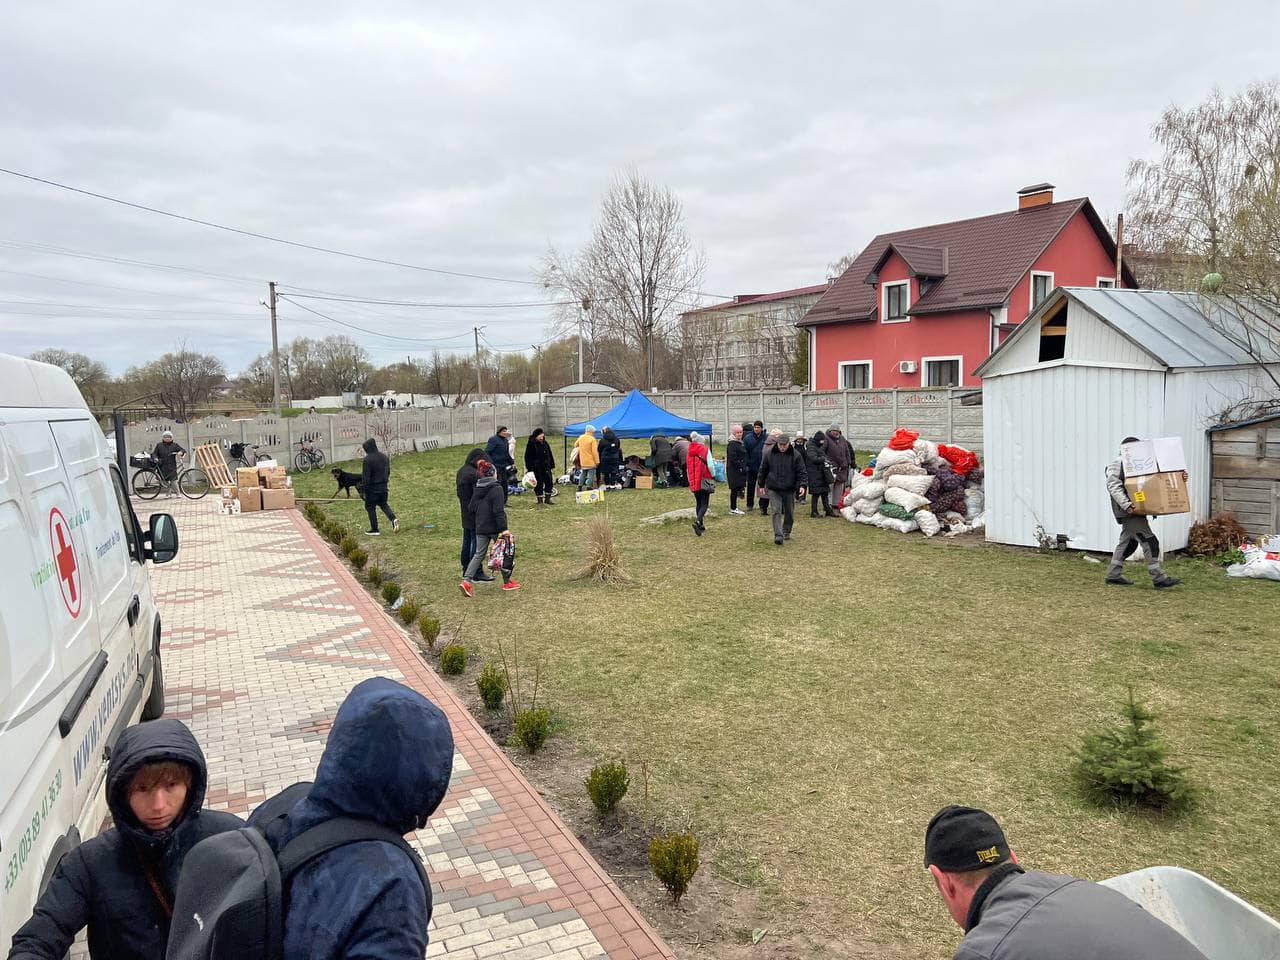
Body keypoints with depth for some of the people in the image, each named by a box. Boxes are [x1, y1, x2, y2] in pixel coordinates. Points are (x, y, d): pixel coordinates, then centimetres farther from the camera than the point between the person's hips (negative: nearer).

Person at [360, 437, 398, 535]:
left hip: (372, 488, -7)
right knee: (384, 504, 21)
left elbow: (365, 476, -17)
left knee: (370, 507, 7)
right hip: (383, 486, 7)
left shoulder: (368, 459, -18)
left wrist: (364, 490, -12)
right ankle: (393, 519, -3)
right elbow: (388, 471, 14)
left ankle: (374, 529, 9)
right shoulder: (384, 456, 5)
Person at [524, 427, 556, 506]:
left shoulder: (545, 443, 10)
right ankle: (540, 500, 11)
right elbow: (527, 457, -7)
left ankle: (547, 499, 15)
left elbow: (550, 455, 17)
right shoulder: (531, 444, -6)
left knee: (549, 483, 3)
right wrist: (529, 469, -12)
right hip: (536, 468, -5)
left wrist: (552, 466, 13)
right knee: (538, 484, 0)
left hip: (546, 467, 5)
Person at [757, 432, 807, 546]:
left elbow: (802, 471, -2)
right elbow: (763, 470, 10)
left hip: (789, 489, 1)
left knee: (789, 512, 12)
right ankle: (778, 535, -15)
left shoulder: (795, 455, -3)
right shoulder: (769, 454, 0)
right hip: (773, 489, -1)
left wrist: (802, 485, -15)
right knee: (776, 512, -10)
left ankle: (786, 532, 31)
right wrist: (762, 485, 13)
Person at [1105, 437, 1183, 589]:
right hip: (1128, 512, -9)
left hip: (1135, 511, 9)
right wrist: (1126, 504, -28)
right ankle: (1159, 579, -10)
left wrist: (1179, 478, -2)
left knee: (1128, 543, 13)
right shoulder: (1116, 466, -5)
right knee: (1150, 542, -11)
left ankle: (1113, 576, 20)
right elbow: (1113, 487, -16)